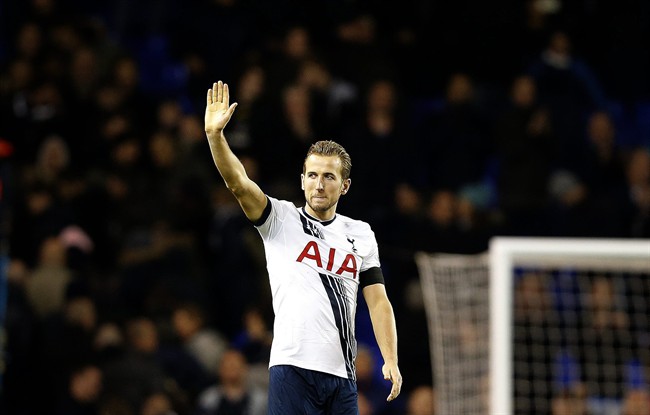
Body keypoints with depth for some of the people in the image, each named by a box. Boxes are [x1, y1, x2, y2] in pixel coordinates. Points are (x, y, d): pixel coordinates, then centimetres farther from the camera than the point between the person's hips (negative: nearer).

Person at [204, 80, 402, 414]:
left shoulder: (361, 235, 14)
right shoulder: (281, 219, 6)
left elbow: (378, 301, 11)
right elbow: (238, 183, -9)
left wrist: (391, 361, 0)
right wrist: (215, 134, -24)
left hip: (342, 374, 3)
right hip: (292, 369, -3)